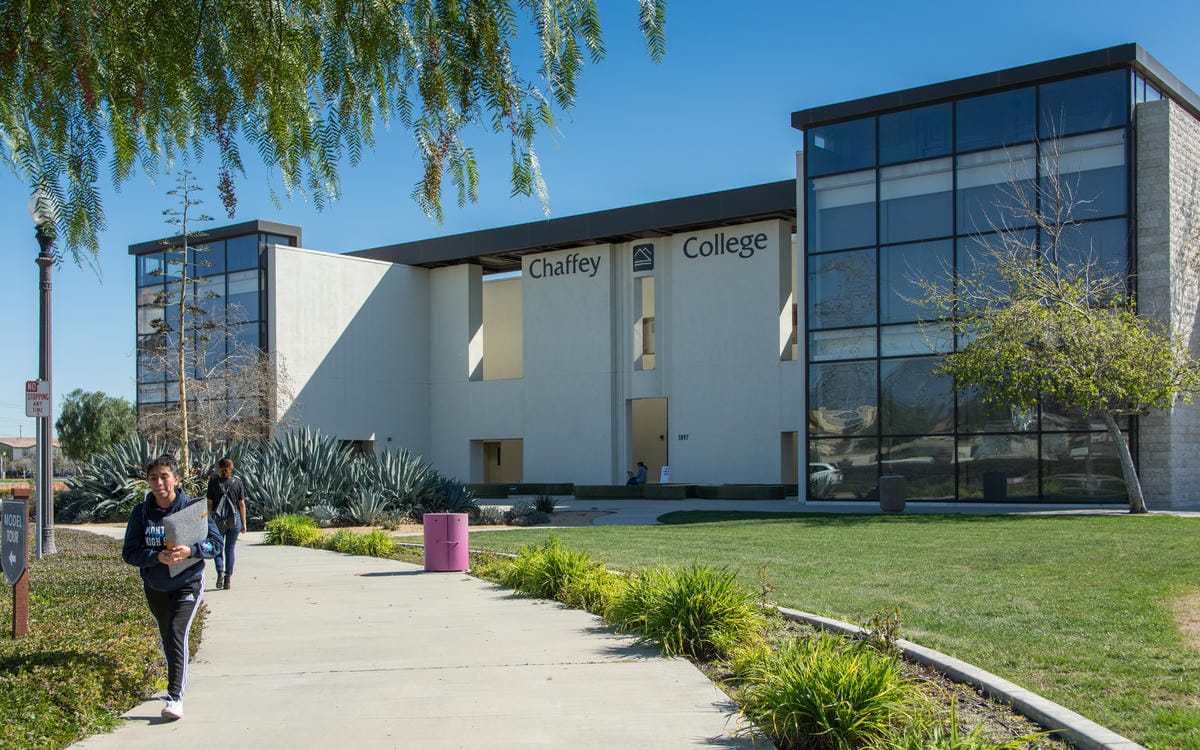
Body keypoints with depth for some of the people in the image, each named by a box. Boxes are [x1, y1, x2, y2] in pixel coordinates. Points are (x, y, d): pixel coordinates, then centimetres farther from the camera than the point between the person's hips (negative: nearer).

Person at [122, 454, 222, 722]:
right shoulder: (141, 512, -4)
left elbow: (216, 543, -9)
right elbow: (129, 552, -7)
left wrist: (190, 550, -27)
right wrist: (157, 557, -25)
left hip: (188, 582, -4)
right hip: (155, 587, 4)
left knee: (177, 633, -19)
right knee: (166, 638, 17)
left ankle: (175, 697, -21)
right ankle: (178, 683, 41)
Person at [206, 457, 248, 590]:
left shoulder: (213, 482, -5)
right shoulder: (237, 482, 0)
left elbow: (210, 504, -5)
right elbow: (242, 504, 2)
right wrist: (243, 523, 8)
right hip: (235, 519, 2)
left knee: (218, 548, 12)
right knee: (230, 549, 10)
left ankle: (220, 572, -11)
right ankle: (228, 579, 10)